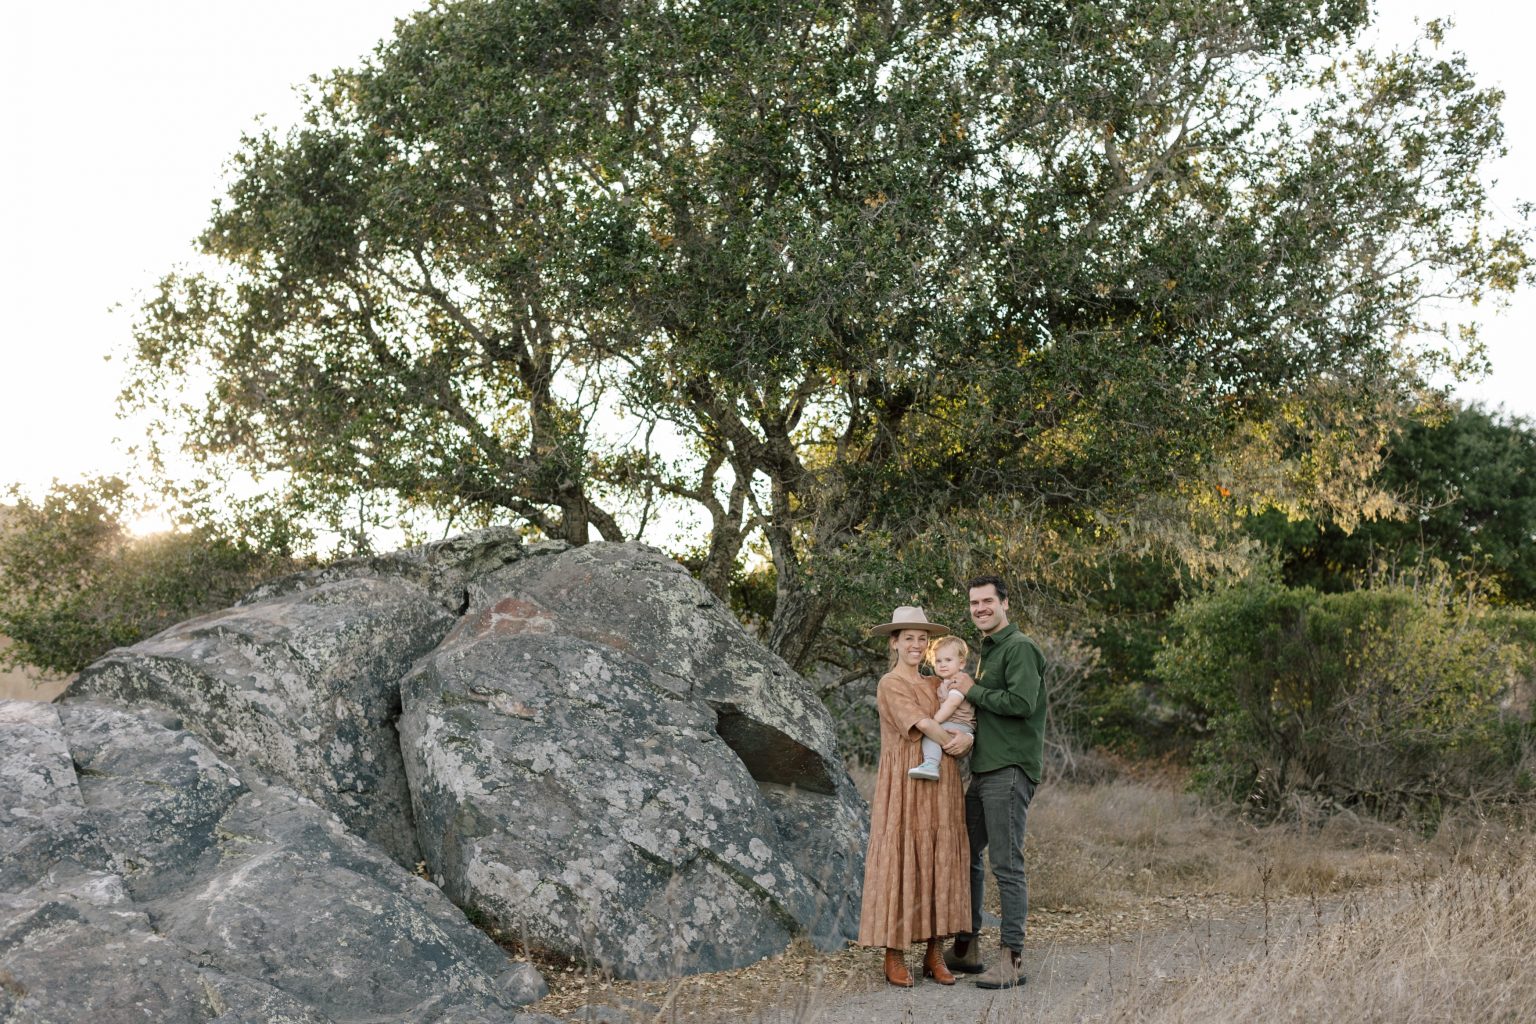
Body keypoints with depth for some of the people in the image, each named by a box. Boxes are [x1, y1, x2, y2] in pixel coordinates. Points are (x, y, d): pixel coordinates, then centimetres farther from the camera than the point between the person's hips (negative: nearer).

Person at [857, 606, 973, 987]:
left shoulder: (935, 685, 17)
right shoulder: (891, 684, -4)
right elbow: (923, 723, -15)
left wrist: (967, 737, -12)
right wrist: (952, 742, -3)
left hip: (940, 787, 6)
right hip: (905, 785, -6)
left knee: (941, 864, 5)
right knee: (900, 863, -5)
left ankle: (935, 955, 9)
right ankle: (894, 958, 0)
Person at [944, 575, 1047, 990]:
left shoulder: (1020, 647, -9)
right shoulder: (988, 651, 20)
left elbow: (1022, 702, -22)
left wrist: (973, 691, -11)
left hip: (1011, 770, -10)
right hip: (984, 770, 10)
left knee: (1007, 864, -8)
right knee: (965, 854, 15)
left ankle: (1012, 959, -3)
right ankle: (966, 948, 25)